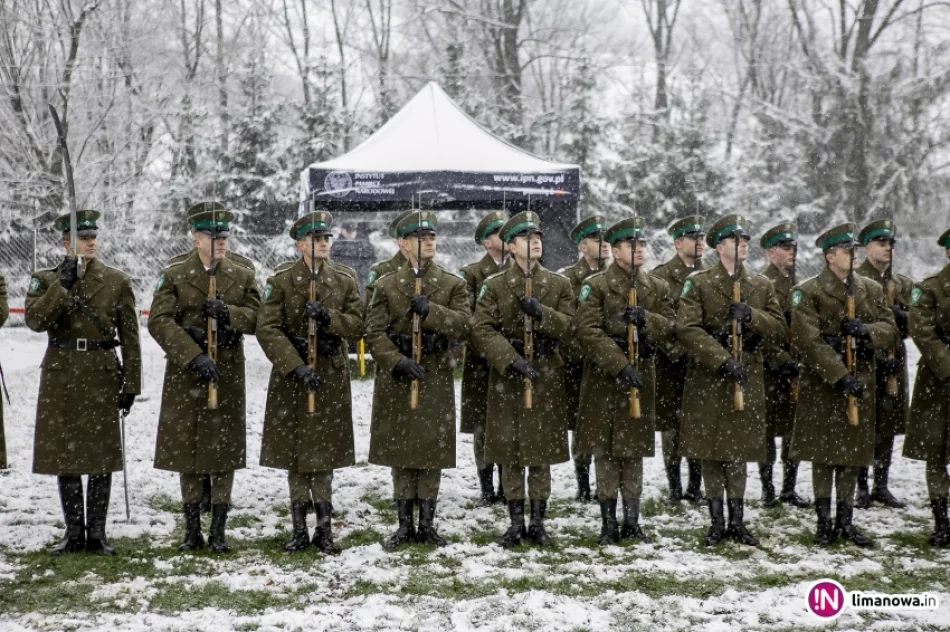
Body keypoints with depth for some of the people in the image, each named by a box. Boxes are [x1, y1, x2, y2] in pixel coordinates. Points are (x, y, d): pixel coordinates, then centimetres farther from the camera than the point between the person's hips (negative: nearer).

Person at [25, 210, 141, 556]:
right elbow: (35, 320, -13)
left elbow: (129, 337, 2)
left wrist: (131, 384, -2)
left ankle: (97, 532, 11)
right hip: (60, 375, 1)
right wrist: (62, 286, -20)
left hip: (102, 375, -1)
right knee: (64, 455, 4)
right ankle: (74, 531, 15)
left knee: (101, 455, 2)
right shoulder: (45, 279, 4)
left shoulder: (117, 281, 3)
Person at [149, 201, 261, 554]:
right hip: (185, 373, -1)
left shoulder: (242, 277, 7)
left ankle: (218, 531, 10)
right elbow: (159, 322, -11)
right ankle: (192, 530, 15)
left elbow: (257, 319, 1)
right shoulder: (174, 276, 0)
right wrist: (195, 356, -22)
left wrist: (227, 313, -18)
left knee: (225, 451, 1)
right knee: (186, 452, 4)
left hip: (228, 373, 1)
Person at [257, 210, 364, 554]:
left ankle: (324, 528, 12)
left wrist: (328, 317, -19)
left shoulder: (345, 279, 4)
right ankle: (299, 529, 13)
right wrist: (298, 366, -20)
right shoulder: (281, 280, -5)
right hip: (292, 373, -1)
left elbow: (357, 324, 1)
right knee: (295, 452, 4)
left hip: (331, 374, 1)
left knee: (325, 452, 4)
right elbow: (267, 329, -11)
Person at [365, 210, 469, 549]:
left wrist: (430, 311, -21)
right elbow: (374, 332, -4)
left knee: (433, 451, 3)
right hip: (396, 380, 0)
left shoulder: (453, 284, 5)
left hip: (437, 379, 0)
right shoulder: (386, 285, 3)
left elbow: (463, 325, -9)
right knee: (399, 451, 5)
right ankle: (405, 524, 15)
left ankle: (427, 524, 14)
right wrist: (398, 361, -18)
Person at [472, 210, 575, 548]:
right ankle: (516, 523, 13)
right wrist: (512, 360, -20)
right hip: (507, 375, -1)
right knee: (510, 452, 3)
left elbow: (568, 325, -1)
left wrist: (540, 313, -18)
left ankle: (538, 522, 14)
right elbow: (482, 331, -9)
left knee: (542, 453, 5)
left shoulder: (559, 284, 7)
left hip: (547, 376, 1)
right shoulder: (493, 286, 0)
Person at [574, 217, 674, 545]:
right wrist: (620, 366, -21)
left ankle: (632, 521, 17)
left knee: (635, 450, 8)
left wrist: (646, 319, -17)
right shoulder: (594, 286, -4)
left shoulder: (657, 287, 11)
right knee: (606, 451, 1)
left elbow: (669, 327, 4)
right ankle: (608, 523, 9)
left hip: (641, 376, 4)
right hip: (604, 378, -4)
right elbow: (589, 332, -14)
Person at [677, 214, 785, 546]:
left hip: (748, 379, 2)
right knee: (709, 451, 3)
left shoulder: (762, 286, 11)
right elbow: (686, 329, -13)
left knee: (738, 452, 7)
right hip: (708, 378, -2)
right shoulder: (698, 283, -1)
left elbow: (779, 330, 5)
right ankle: (717, 522, 13)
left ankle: (737, 522, 16)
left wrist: (751, 316, -14)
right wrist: (723, 360, -20)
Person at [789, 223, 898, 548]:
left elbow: (890, 330, 6)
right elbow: (808, 341, -15)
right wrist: (840, 376, -21)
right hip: (822, 385, -4)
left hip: (860, 383, 4)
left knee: (853, 454, 8)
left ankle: (846, 521, 17)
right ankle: (824, 522, 10)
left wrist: (865, 330, -16)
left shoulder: (871, 290, 10)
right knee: (823, 455, 1)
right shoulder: (807, 292, -6)